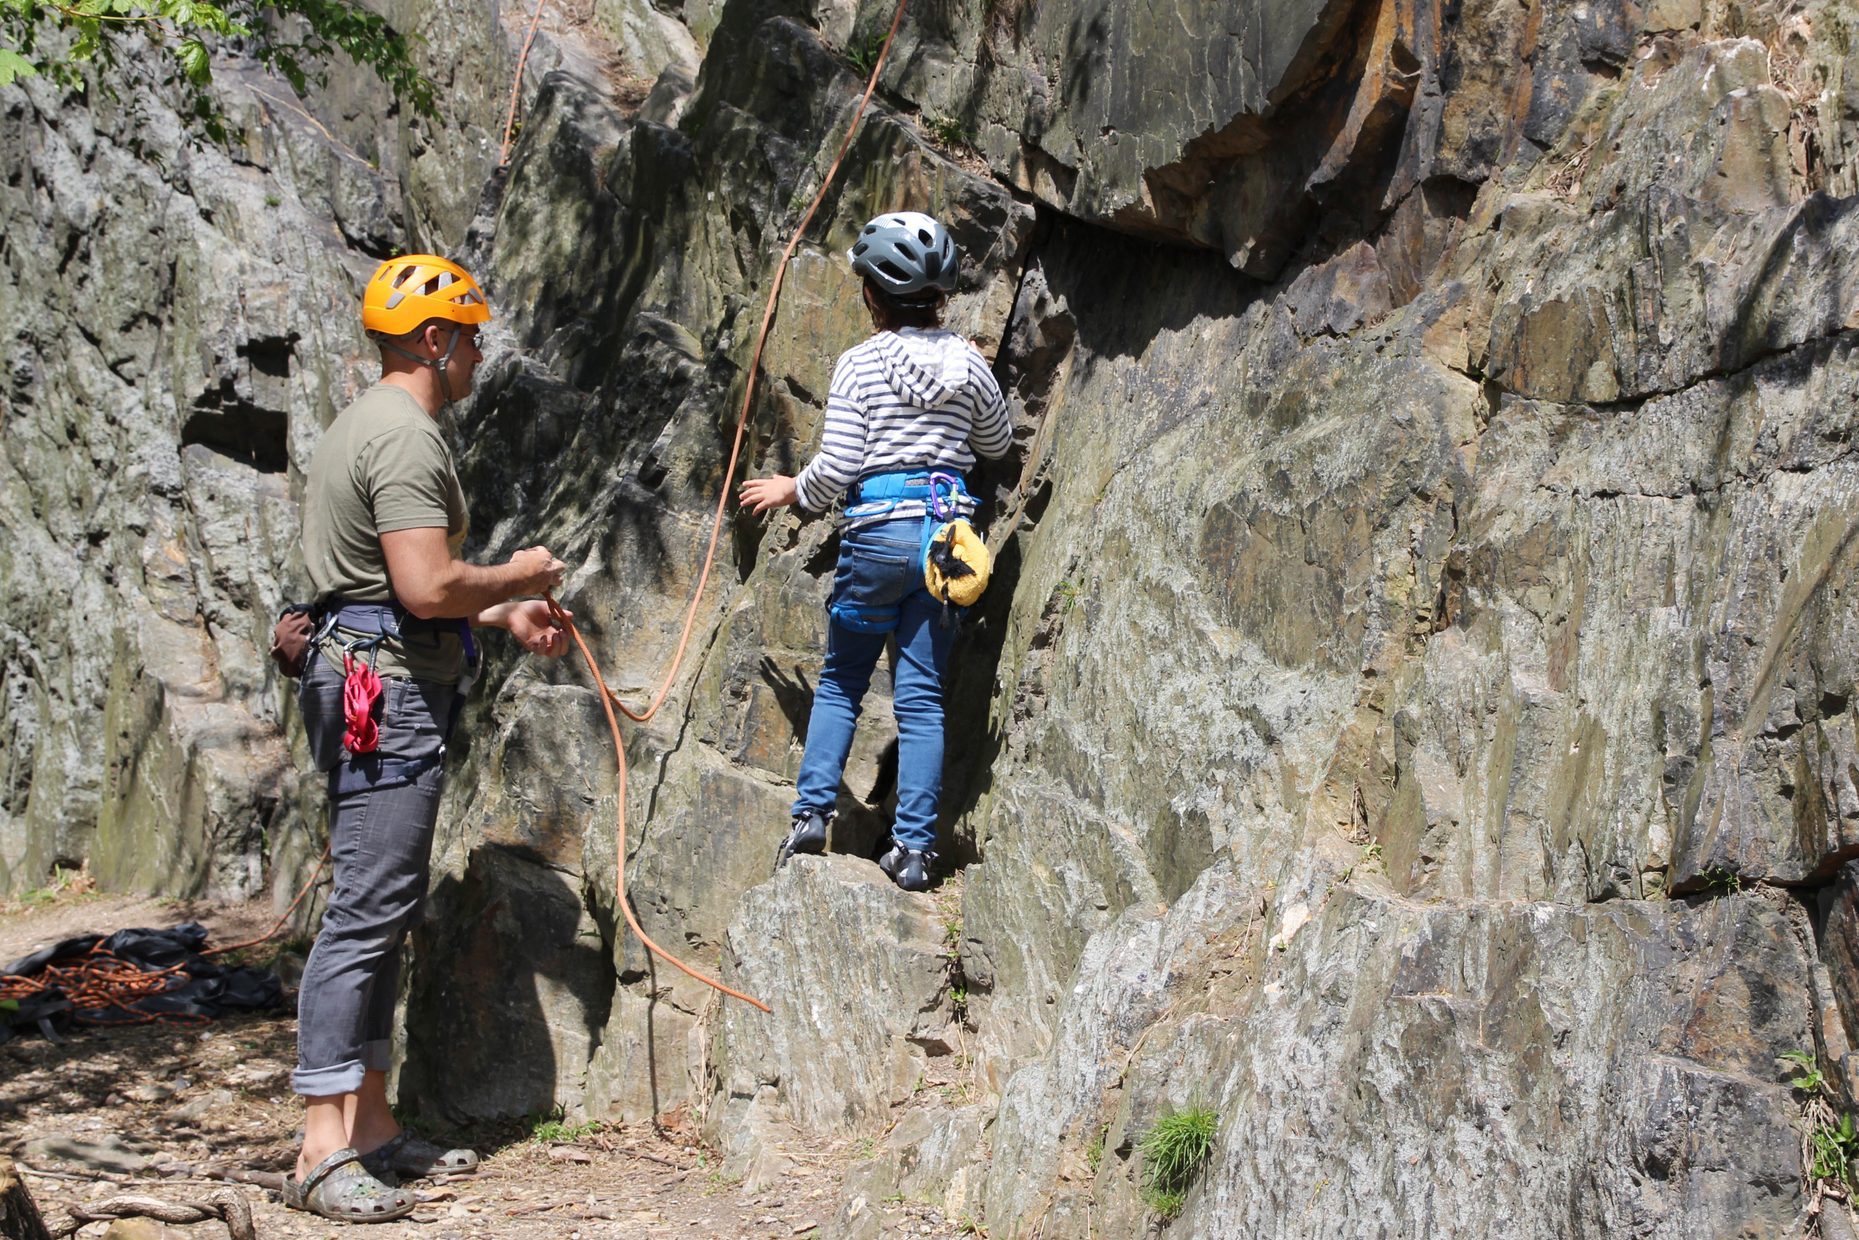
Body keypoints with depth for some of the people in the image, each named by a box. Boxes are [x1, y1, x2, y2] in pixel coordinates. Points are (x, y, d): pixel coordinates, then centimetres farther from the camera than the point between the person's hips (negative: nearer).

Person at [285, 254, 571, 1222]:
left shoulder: (370, 425, 20)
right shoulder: (405, 436, -14)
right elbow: (428, 587, -23)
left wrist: (503, 614, 21)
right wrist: (518, 576, -6)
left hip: (379, 688, 11)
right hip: (388, 691, -11)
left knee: (383, 911, 13)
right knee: (367, 910, -11)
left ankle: (370, 1124, 19)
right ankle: (323, 1152, -10)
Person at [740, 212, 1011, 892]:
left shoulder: (861, 363, -6)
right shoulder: (967, 361, 5)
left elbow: (834, 469, -8)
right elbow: (997, 442, 21)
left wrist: (789, 491, 10)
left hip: (878, 532, -3)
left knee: (840, 681, 15)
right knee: (922, 695, 5)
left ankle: (812, 811, 6)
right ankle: (914, 848, 2)